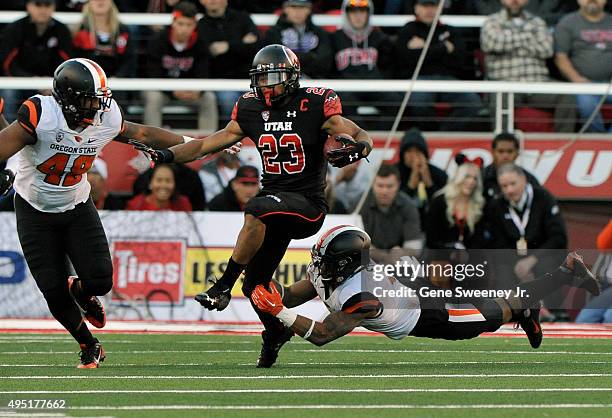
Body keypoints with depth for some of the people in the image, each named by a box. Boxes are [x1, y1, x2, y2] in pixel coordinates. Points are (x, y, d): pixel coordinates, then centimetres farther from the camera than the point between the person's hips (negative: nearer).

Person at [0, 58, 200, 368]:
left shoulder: (105, 121, -12)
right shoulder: (41, 115, -27)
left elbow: (142, 134, 4)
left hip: (77, 208, 3)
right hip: (35, 212, -3)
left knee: (100, 280, -12)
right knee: (53, 290, -5)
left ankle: (79, 291, 27)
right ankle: (88, 345, 20)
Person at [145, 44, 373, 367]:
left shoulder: (314, 106, -9)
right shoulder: (251, 110, 5)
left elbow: (362, 137, -9)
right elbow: (210, 143, 12)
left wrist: (356, 149, -33)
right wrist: (170, 155, -2)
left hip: (307, 205, -6)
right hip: (274, 198, 6)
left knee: (256, 211, -36)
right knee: (253, 284, 7)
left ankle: (222, 287, -29)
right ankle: (275, 331, 37)